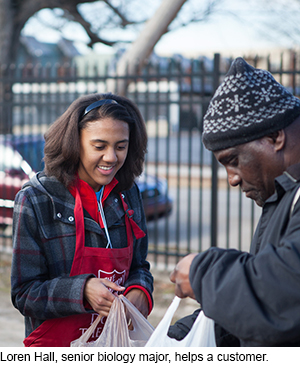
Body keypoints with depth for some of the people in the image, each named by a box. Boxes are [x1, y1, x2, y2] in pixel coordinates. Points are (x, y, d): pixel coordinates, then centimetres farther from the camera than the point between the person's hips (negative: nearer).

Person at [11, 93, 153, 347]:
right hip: (55, 345, -4)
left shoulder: (128, 195, 1)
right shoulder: (36, 200, -12)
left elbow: (138, 266, 10)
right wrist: (82, 290, -29)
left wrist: (139, 292, -12)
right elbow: (25, 293, -13)